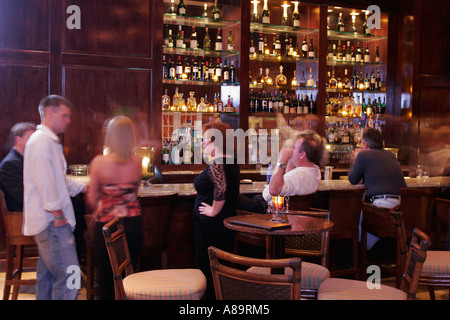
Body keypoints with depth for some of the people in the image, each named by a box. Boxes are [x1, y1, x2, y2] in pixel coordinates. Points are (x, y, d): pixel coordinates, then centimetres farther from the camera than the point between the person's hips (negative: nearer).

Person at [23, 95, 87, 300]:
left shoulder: (50, 141, 22)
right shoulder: (42, 140, -13)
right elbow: (44, 180, -20)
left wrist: (85, 188, 23)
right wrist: (57, 213, -19)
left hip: (48, 221, 11)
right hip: (52, 221, -11)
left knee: (47, 276, 15)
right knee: (69, 277, -12)